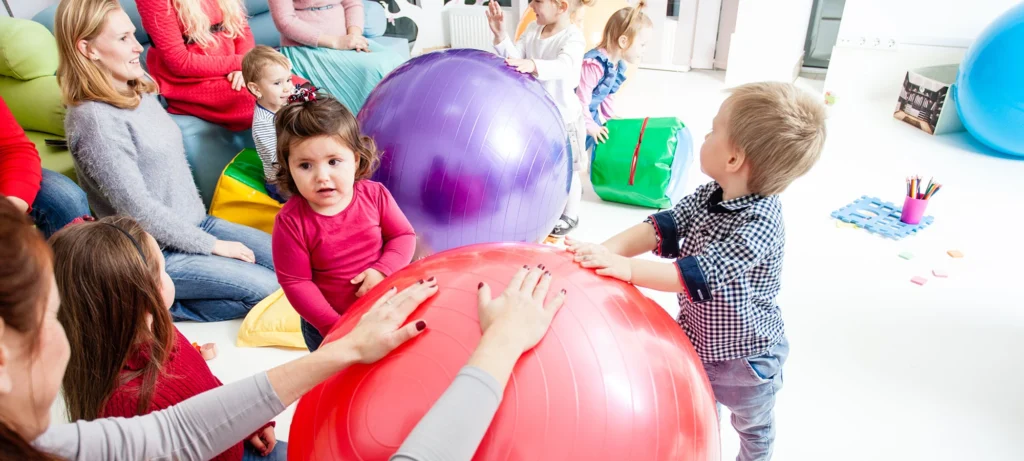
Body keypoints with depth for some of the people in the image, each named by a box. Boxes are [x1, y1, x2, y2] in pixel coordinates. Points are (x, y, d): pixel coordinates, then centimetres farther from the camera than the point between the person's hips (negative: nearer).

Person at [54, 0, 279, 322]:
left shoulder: (140, 91, 5)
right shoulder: (94, 118, -20)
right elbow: (137, 208, -20)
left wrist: (203, 224, 10)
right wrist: (212, 245, -14)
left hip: (195, 224, 8)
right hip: (157, 254, -8)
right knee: (272, 289, -15)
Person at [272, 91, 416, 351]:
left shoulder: (375, 195, -13)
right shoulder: (291, 222, -20)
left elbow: (404, 235, -4)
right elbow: (295, 282, -16)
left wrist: (382, 270, -22)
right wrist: (333, 325, -20)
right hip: (326, 325, -2)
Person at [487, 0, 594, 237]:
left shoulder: (573, 36, -21)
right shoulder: (533, 29, 0)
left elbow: (564, 66, -41)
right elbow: (514, 57, -5)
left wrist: (533, 65, -58)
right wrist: (500, 34, -19)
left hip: (563, 116, -6)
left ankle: (570, 214, 30)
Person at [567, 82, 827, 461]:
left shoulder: (759, 224, -34)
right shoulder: (710, 195, -11)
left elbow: (699, 275, -38)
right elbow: (662, 227, -14)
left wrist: (625, 267, -42)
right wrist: (607, 251, -29)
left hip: (743, 355, -6)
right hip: (695, 338, 6)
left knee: (753, 426, 25)